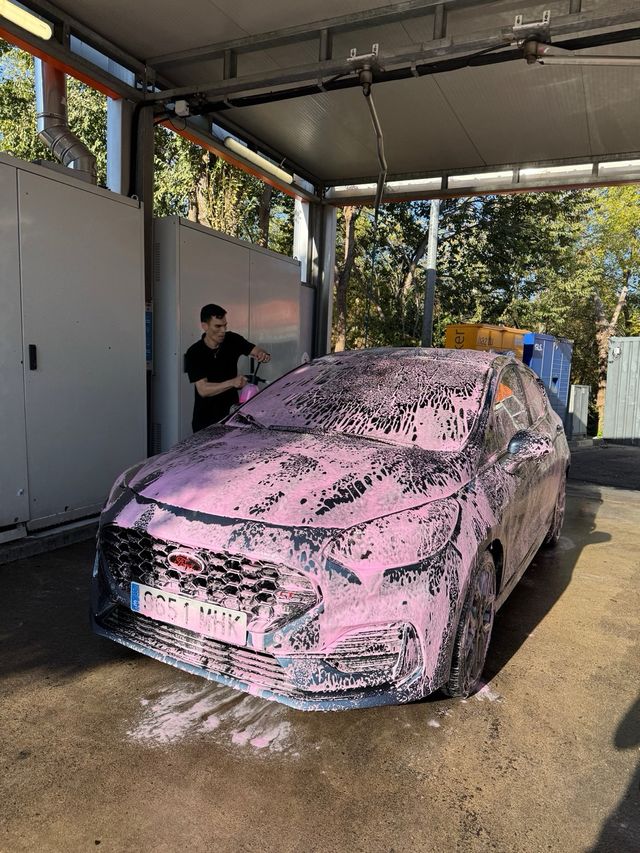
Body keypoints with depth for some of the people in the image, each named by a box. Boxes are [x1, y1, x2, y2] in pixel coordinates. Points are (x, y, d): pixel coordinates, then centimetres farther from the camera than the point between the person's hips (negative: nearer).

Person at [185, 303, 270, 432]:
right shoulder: (194, 354, -13)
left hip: (231, 412, 2)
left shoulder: (232, 340, -1)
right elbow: (203, 389, -20)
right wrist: (232, 383, -34)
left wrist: (263, 354, -24)